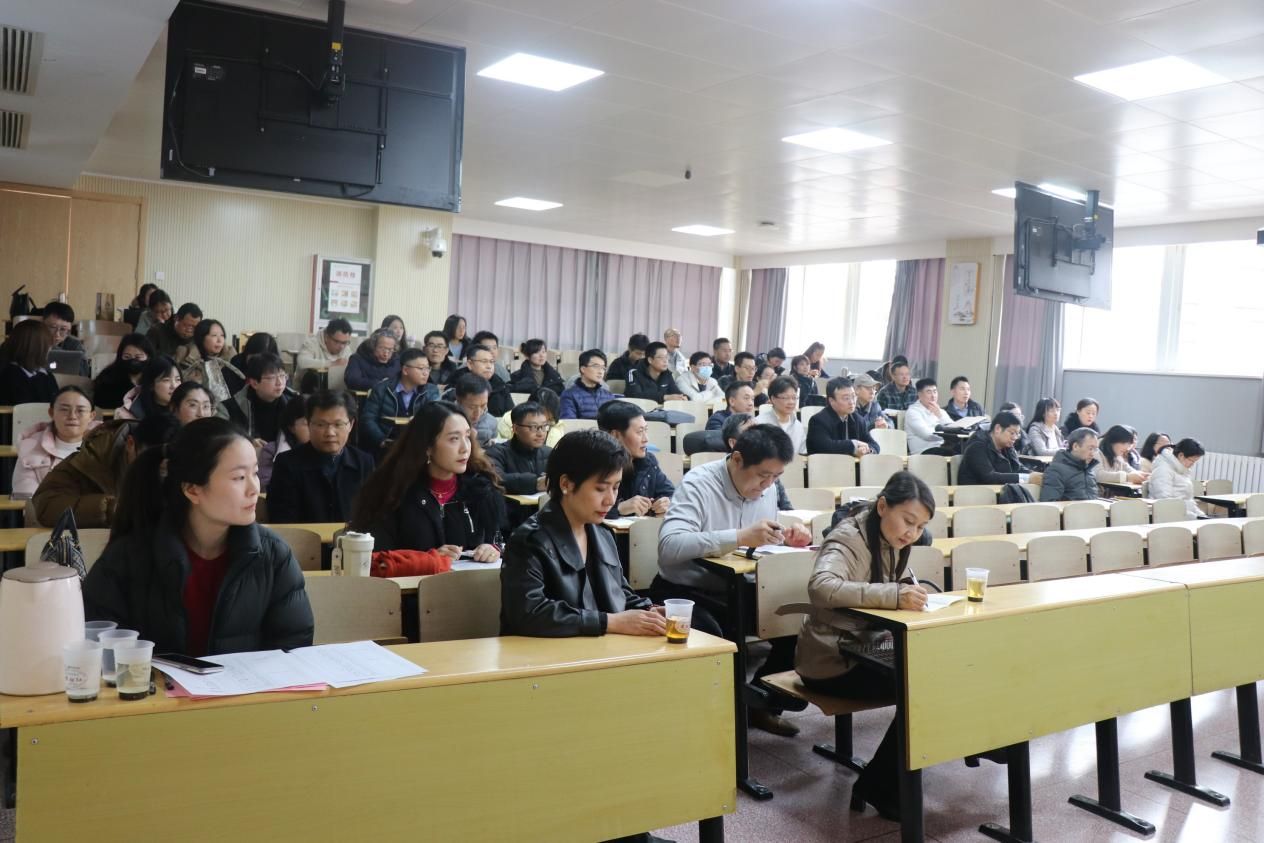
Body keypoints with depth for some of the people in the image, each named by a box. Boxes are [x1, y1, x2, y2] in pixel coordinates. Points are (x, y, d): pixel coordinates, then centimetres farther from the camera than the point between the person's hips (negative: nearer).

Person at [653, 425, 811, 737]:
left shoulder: (767, 487, 2)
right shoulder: (699, 483, -20)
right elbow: (669, 546, -35)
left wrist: (786, 536, -10)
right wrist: (741, 537, -41)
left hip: (738, 590, 7)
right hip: (686, 592, -6)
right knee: (709, 635, -35)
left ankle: (761, 704, 9)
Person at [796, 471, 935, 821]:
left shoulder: (890, 541, 6)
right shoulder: (848, 538, -20)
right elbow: (820, 587, -39)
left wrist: (910, 592, -10)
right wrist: (893, 596, -46)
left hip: (866, 649, 8)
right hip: (831, 661, -8)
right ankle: (877, 788, -5)